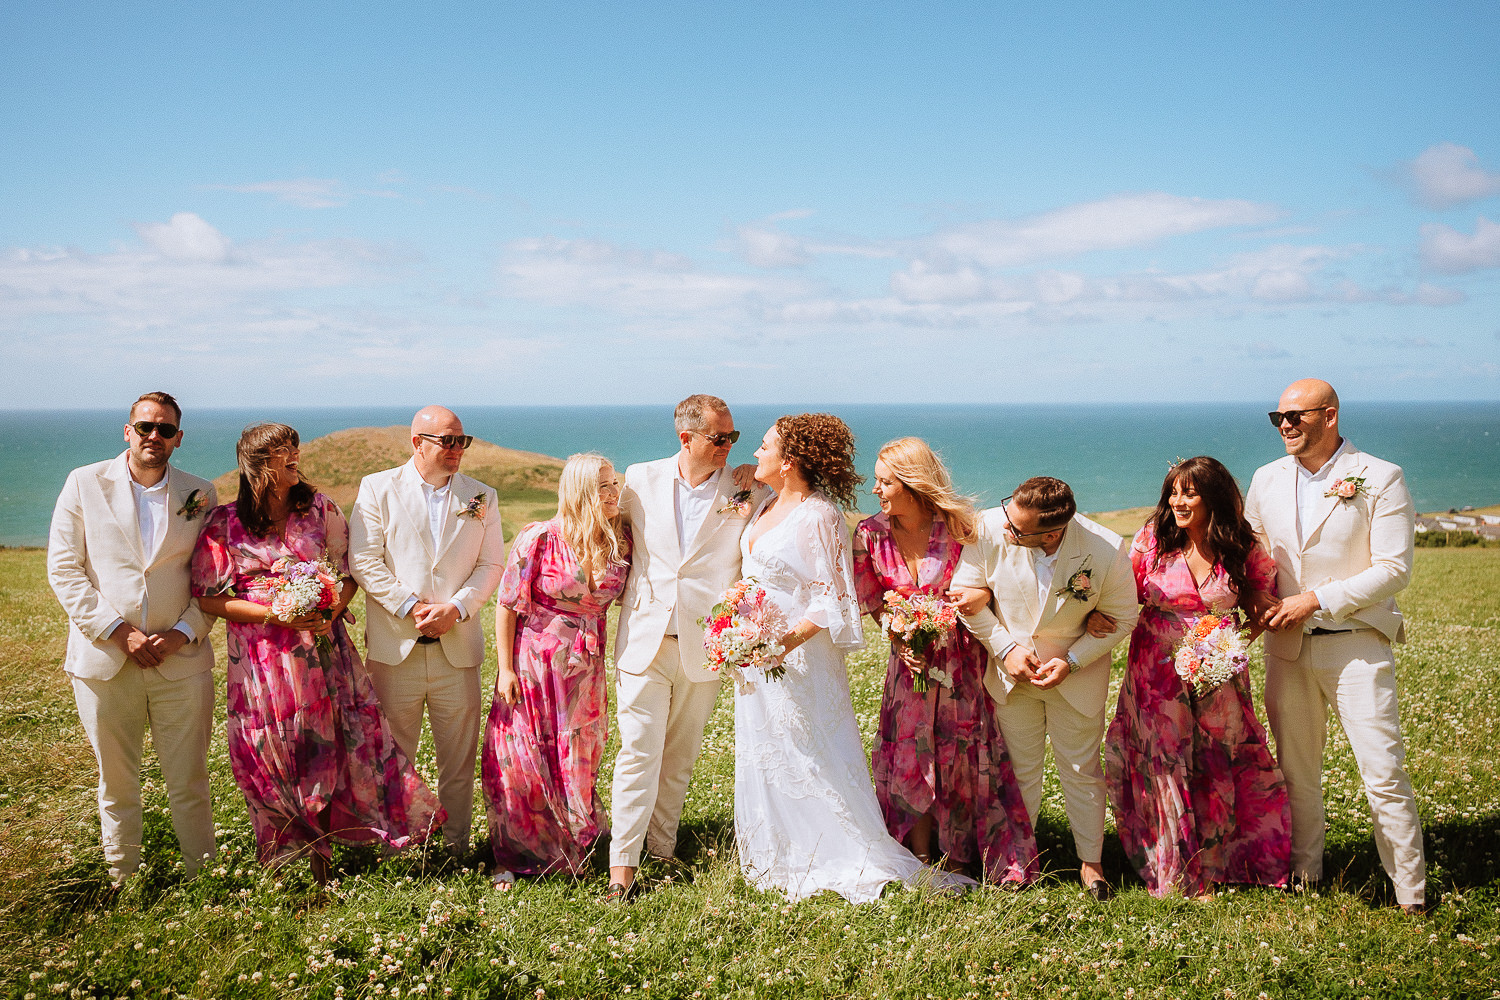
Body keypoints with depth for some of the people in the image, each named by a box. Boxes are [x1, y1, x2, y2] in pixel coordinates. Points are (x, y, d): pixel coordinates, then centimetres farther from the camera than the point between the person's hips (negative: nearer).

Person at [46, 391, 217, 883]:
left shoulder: (200, 493, 6)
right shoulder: (84, 483, 2)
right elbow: (63, 569, -3)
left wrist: (183, 632, -9)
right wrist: (118, 631, -11)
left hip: (181, 658, 1)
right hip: (104, 657, 0)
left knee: (189, 782, 5)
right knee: (116, 783, 10)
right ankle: (122, 884, 24)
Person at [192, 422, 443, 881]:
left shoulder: (320, 508, 6)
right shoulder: (225, 523, -1)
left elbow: (349, 573, 9)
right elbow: (207, 597, -3)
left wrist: (330, 613, -12)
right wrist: (273, 615, -14)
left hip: (322, 648, 2)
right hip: (262, 653, -1)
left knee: (349, 736, -3)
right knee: (272, 753, 4)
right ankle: (292, 844, 23)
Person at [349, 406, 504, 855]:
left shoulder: (482, 497, 10)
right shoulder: (378, 489, 3)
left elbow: (491, 564, 6)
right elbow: (364, 561, -4)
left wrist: (456, 607, -10)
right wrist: (410, 606, -13)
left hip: (458, 646, 2)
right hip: (394, 645, -2)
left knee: (458, 756, 6)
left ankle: (457, 846, 19)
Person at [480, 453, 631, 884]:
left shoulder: (621, 540, -4)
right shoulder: (539, 538, -15)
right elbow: (507, 605, -9)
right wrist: (505, 668, -10)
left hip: (585, 669, 3)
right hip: (533, 665, -3)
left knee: (577, 763, 12)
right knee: (522, 763, 5)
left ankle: (572, 852, 31)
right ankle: (514, 857, 22)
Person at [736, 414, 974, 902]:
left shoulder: (820, 516, -17)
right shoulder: (768, 507, 9)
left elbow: (832, 599, -18)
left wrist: (789, 640, -29)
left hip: (800, 656, -9)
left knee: (812, 761, -1)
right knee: (765, 758, 15)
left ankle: (855, 863, 12)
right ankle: (780, 859, 29)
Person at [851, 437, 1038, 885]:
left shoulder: (958, 525, -14)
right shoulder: (870, 534, -8)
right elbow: (873, 602, 4)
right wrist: (901, 641, -9)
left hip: (963, 658, -2)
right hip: (910, 658, 2)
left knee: (964, 756, 6)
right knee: (910, 755, 4)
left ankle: (959, 856, 23)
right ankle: (921, 860, 19)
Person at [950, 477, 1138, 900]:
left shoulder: (1107, 551, -26)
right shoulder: (990, 529, -25)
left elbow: (1121, 618, -9)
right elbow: (967, 595, -9)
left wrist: (1072, 661, -18)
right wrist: (1005, 647, -15)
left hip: (1076, 675, -1)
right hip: (1011, 670, 1)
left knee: (1081, 771, 11)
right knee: (1020, 770, 13)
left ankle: (1090, 861, 31)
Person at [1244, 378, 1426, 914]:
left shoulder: (1380, 478, -7)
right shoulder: (1267, 480, 8)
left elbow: (1394, 569, -12)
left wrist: (1316, 600, -15)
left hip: (1356, 643, -4)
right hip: (1287, 644, 5)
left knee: (1384, 774, -4)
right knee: (1296, 769, 13)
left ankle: (1412, 894, 8)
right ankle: (1303, 873, 27)